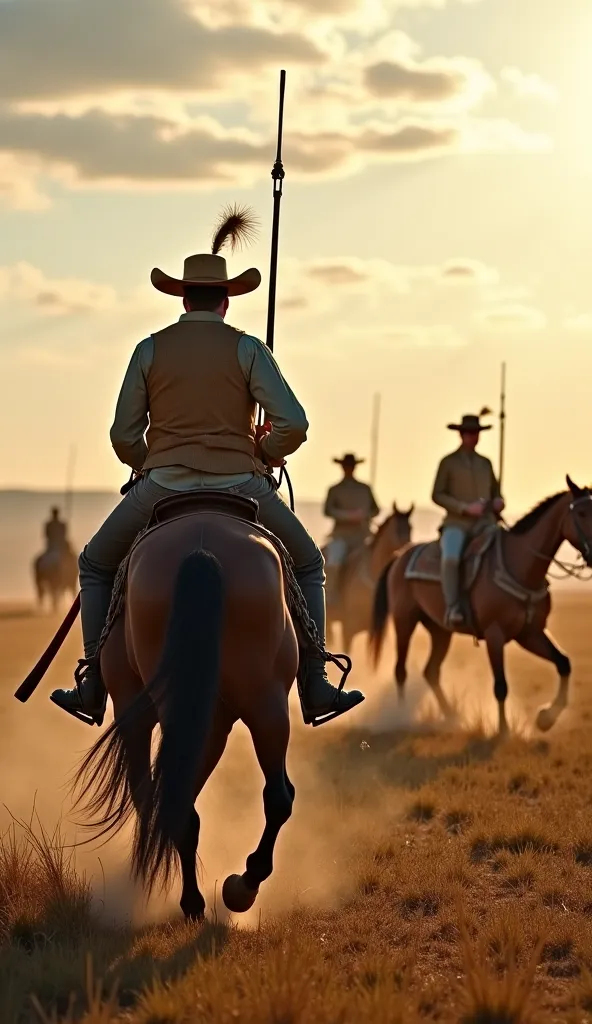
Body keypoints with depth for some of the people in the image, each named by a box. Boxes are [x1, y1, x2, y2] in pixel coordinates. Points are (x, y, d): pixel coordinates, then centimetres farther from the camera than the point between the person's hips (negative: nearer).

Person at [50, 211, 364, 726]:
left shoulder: (150, 350, 5)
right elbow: (293, 424, -8)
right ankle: (315, 684, 12)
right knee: (308, 566, 21)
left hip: (161, 487, 1)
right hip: (240, 486, 0)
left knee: (97, 565, 22)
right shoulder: (247, 349, 1)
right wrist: (266, 455, 12)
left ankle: (94, 685, 13)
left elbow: (124, 436, 5)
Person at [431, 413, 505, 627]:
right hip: (457, 523, -4)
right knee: (451, 558, -33)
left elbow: (495, 492, 26)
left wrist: (498, 502, 0)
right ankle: (452, 608, -30)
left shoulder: (485, 463, 18)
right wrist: (465, 508, -13)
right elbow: (437, 495, 0)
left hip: (484, 523, 4)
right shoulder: (448, 462, 5)